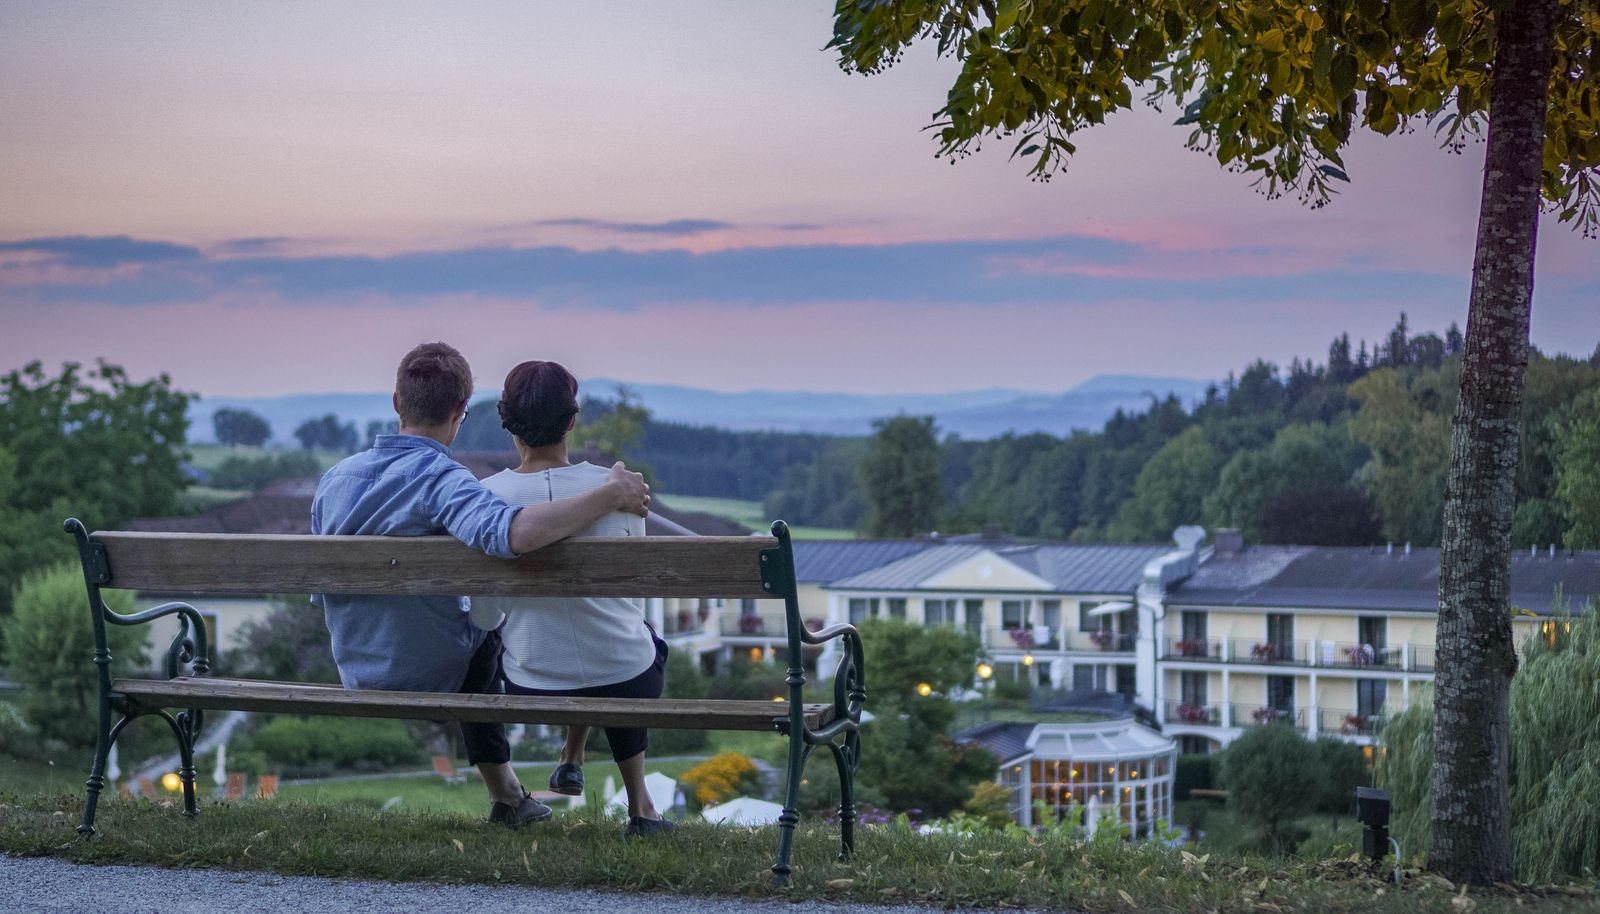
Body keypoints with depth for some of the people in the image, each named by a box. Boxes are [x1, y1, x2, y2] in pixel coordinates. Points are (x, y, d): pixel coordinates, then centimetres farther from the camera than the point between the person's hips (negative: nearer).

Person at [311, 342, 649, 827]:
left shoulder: (334, 478, -2)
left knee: (476, 640, 34)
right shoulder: (441, 479, -24)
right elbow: (513, 532, -45)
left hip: (359, 680, 6)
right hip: (433, 680, -6)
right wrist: (611, 494, -35)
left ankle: (505, 795, 38)